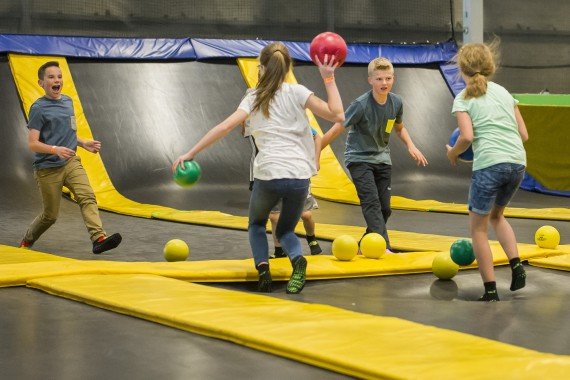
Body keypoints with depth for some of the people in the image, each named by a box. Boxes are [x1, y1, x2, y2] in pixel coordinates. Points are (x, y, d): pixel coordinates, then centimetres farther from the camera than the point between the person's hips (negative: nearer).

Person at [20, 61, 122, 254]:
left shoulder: (68, 101, 11)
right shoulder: (39, 108, -10)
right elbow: (32, 144, -16)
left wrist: (84, 143, 11)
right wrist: (55, 149, -31)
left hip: (71, 163, 5)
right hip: (47, 168, -5)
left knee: (87, 197, -20)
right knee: (50, 215, 6)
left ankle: (99, 238, -33)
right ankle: (27, 241, 32)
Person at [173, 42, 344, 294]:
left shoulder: (254, 98, 8)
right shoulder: (296, 92, 6)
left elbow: (225, 126, -3)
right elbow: (337, 115, -2)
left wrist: (191, 153, 0)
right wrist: (328, 78, 3)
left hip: (268, 174, -1)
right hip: (299, 176, 1)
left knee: (256, 223, 29)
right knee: (285, 230, 22)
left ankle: (262, 266, 1)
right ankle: (297, 259, -12)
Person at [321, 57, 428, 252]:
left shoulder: (396, 102, -5)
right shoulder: (361, 104, -23)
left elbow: (399, 128, 16)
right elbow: (336, 130, -18)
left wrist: (411, 146, -1)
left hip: (382, 158, 6)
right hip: (359, 158, -6)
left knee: (384, 208, 4)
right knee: (371, 202, -21)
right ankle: (384, 247, -30)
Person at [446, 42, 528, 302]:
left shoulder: (463, 98, 3)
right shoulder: (504, 92, 19)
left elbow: (467, 136, -11)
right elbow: (524, 134, 15)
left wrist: (453, 153, 7)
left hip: (489, 164, -6)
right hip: (518, 161, 6)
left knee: (477, 227, 10)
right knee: (496, 215, 29)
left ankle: (490, 290, 7)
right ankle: (516, 265, 10)